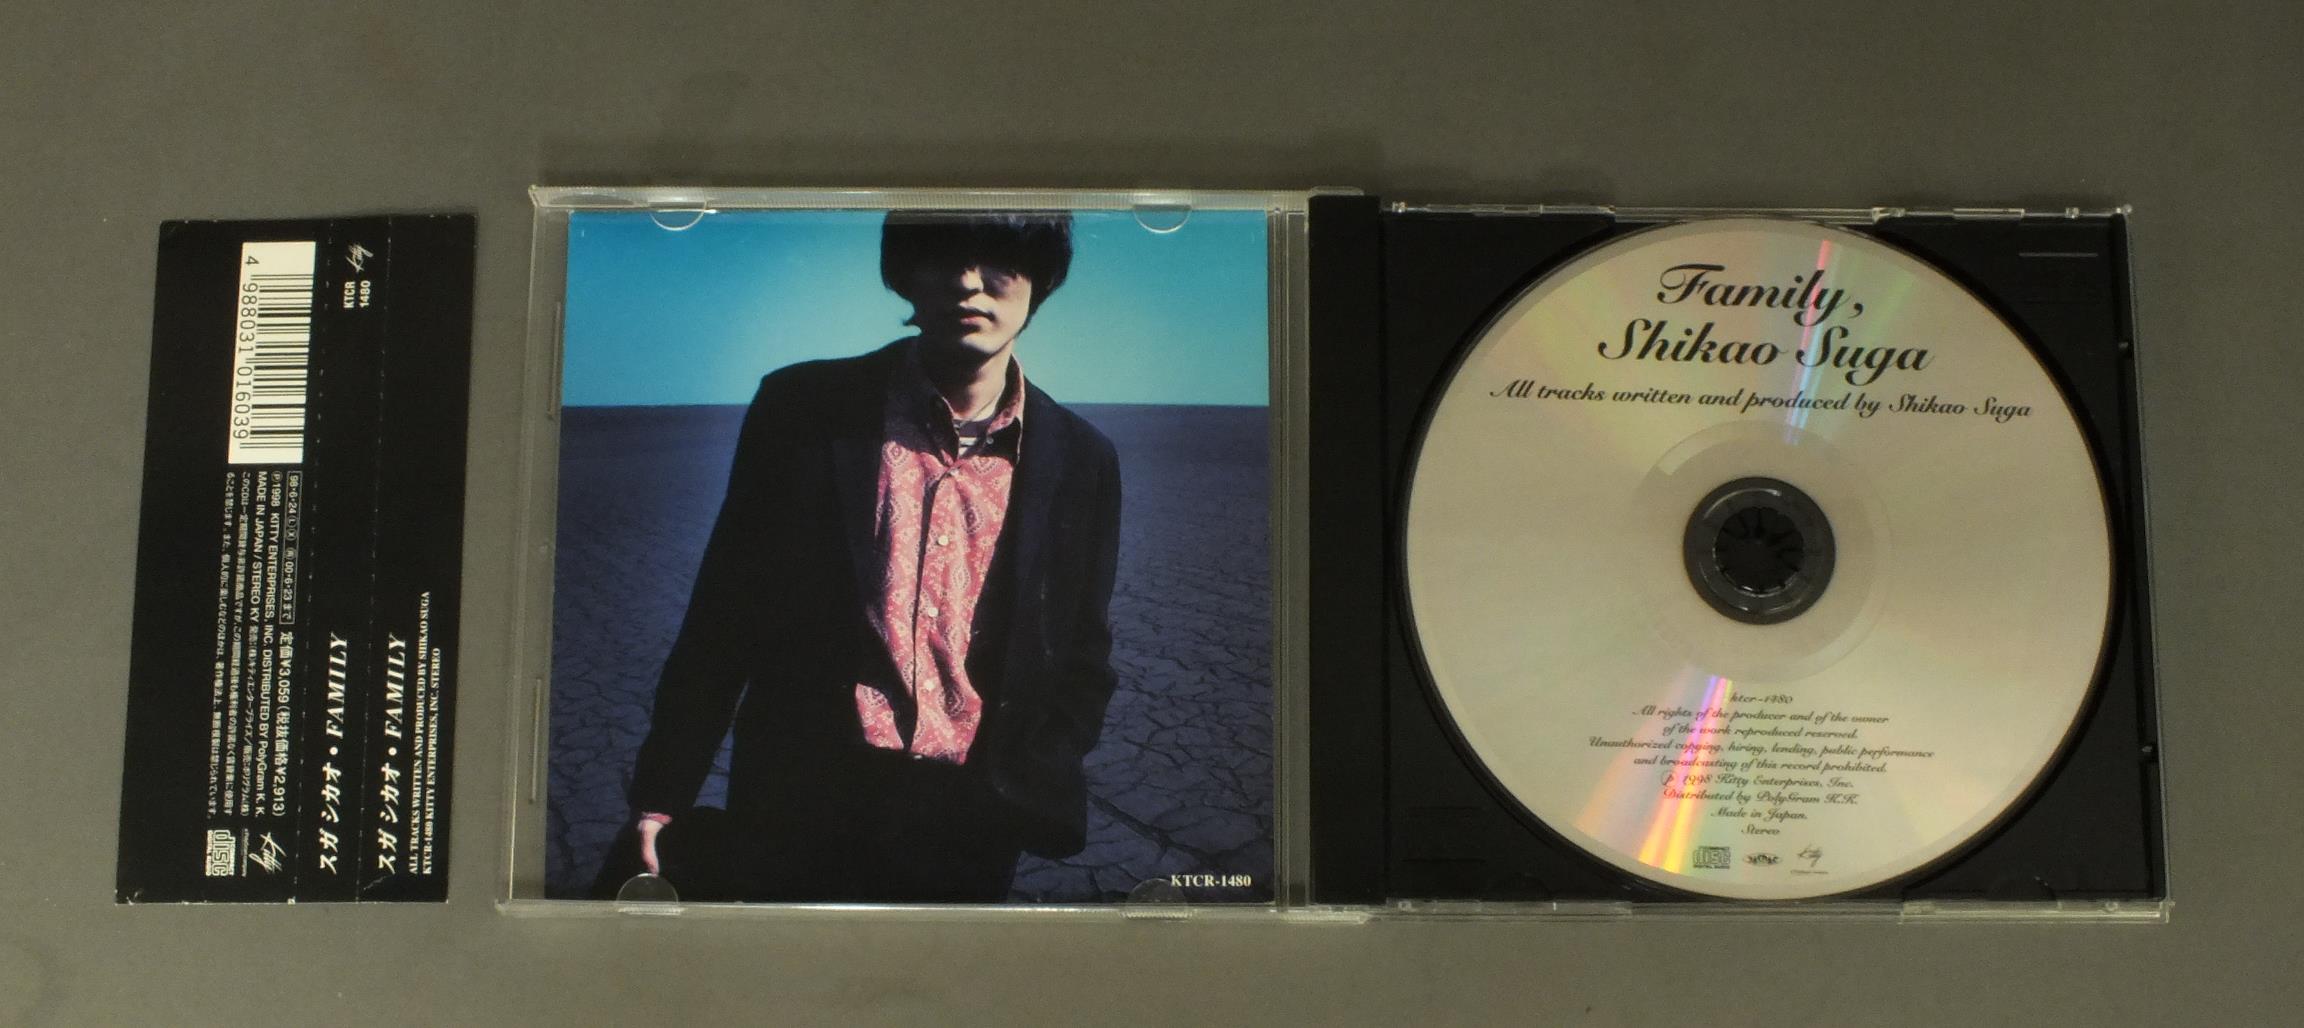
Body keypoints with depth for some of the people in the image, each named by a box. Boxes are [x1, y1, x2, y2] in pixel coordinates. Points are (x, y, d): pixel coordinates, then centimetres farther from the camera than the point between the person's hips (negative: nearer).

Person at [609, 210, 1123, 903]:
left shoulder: (1082, 462, 0)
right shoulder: (802, 409, -3)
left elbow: (1081, 669, 7)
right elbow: (723, 617, 1)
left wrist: (1006, 807, -4)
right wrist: (662, 794, 0)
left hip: (967, 840, 1)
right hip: (798, 819, -1)